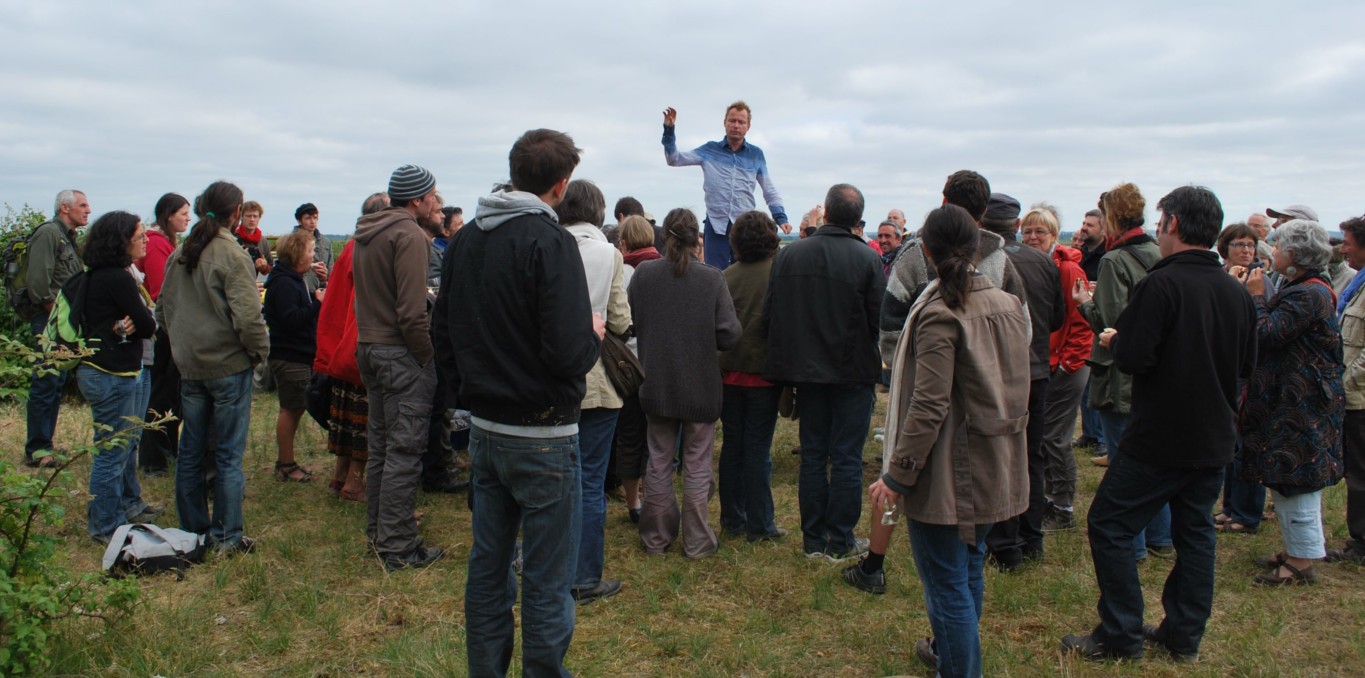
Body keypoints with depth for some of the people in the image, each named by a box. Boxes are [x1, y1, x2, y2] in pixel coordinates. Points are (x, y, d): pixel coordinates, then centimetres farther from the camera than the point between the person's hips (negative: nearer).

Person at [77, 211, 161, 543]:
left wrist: (124, 326, -15)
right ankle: (105, 526, 12)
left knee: (126, 443, 23)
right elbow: (149, 325, -16)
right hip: (113, 376, -11)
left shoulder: (98, 276, 11)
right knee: (112, 451, 0)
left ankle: (129, 504, 39)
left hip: (120, 372, 11)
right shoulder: (117, 279, -20)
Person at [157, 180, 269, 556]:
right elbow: (247, 316, -21)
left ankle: (193, 530, 24)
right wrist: (260, 349, -6)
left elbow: (163, 310, 14)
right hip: (229, 366, -6)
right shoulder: (232, 255, -16)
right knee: (228, 455, 1)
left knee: (190, 451, 14)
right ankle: (228, 537, 7)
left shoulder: (179, 254, 6)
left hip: (189, 366, 7)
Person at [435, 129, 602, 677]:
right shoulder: (550, 241, -17)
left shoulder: (464, 240, 6)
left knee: (487, 566, 18)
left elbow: (443, 337, 12)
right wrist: (594, 334, -4)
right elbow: (568, 353, -25)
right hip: (542, 435, -7)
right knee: (547, 584, 4)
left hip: (484, 430, 8)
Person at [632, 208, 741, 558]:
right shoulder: (713, 279, -14)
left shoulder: (642, 274, -8)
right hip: (701, 387, -2)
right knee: (697, 465, 11)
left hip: (656, 384, 2)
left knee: (659, 461, 15)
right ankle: (697, 541, 19)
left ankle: (656, 538, 25)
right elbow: (729, 335, -14)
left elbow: (629, 323, -1)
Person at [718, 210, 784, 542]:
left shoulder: (727, 277, -2)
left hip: (730, 373, 3)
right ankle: (760, 525, 10)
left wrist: (720, 365, 12)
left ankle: (732, 519, 20)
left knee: (732, 445, 12)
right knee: (758, 449, 3)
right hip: (764, 373, -3)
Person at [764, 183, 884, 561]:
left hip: (806, 369, 3)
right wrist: (871, 355, 9)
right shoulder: (867, 259, -13)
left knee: (812, 454, 13)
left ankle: (813, 540, 20)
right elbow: (880, 319, -11)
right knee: (846, 458, 6)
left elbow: (769, 316, -1)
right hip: (853, 371, -3)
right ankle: (840, 542, 13)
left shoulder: (788, 255, -3)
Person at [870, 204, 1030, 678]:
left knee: (947, 581, 3)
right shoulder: (1008, 304, 4)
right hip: (994, 464, 9)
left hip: (948, 470, -9)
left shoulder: (940, 314, -20)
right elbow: (1017, 386, 14)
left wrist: (897, 474, -18)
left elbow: (929, 407, -24)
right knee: (969, 566, 24)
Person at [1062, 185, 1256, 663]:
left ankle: (1121, 636, 8)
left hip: (1160, 438, -7)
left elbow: (1131, 358, -23)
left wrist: (1113, 342, -2)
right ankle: (1185, 636, 25)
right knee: (1196, 532, 16)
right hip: (1215, 439, 8)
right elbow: (1246, 365, 15)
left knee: (1109, 525, 3)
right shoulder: (1237, 293, 5)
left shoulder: (1161, 284, -18)